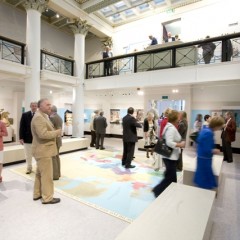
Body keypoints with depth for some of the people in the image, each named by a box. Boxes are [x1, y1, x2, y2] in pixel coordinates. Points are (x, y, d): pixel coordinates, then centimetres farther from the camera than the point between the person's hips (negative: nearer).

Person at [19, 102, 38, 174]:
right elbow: (22, 127, 0)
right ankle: (29, 168, 28)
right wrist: (21, 137, -5)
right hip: (27, 138, 1)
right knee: (28, 155, 12)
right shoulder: (25, 115, 1)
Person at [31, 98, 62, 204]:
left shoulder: (43, 116, 15)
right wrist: (57, 132, -18)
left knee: (40, 173, 20)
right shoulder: (38, 117, -19)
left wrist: (55, 133, 5)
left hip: (43, 150, 11)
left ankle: (37, 194, 34)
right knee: (47, 174, 0)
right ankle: (47, 198, 12)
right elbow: (43, 134, -30)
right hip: (43, 151, -11)